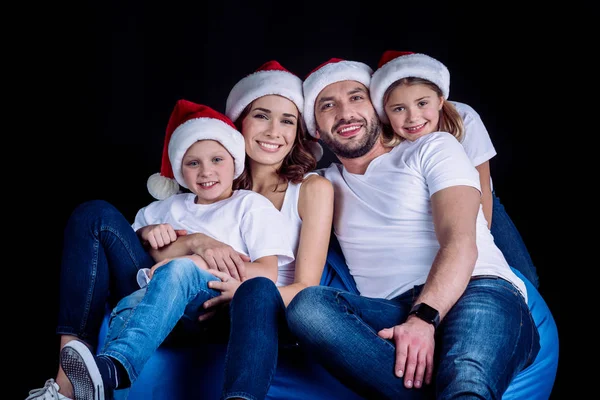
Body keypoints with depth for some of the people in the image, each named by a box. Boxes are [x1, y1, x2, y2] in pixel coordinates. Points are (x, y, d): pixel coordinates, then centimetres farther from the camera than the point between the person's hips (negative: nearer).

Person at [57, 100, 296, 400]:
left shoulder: (252, 205, 13)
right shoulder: (170, 207, 26)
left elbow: (267, 274, -1)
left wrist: (199, 264, -12)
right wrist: (146, 232, 7)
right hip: (175, 311, 4)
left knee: (181, 269, -35)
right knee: (129, 304, -31)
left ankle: (114, 364, -52)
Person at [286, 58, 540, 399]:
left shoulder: (433, 149, 13)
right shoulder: (326, 186, 27)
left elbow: (460, 244, -3)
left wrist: (424, 318, -20)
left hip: (479, 294, -4)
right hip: (395, 316, 5)